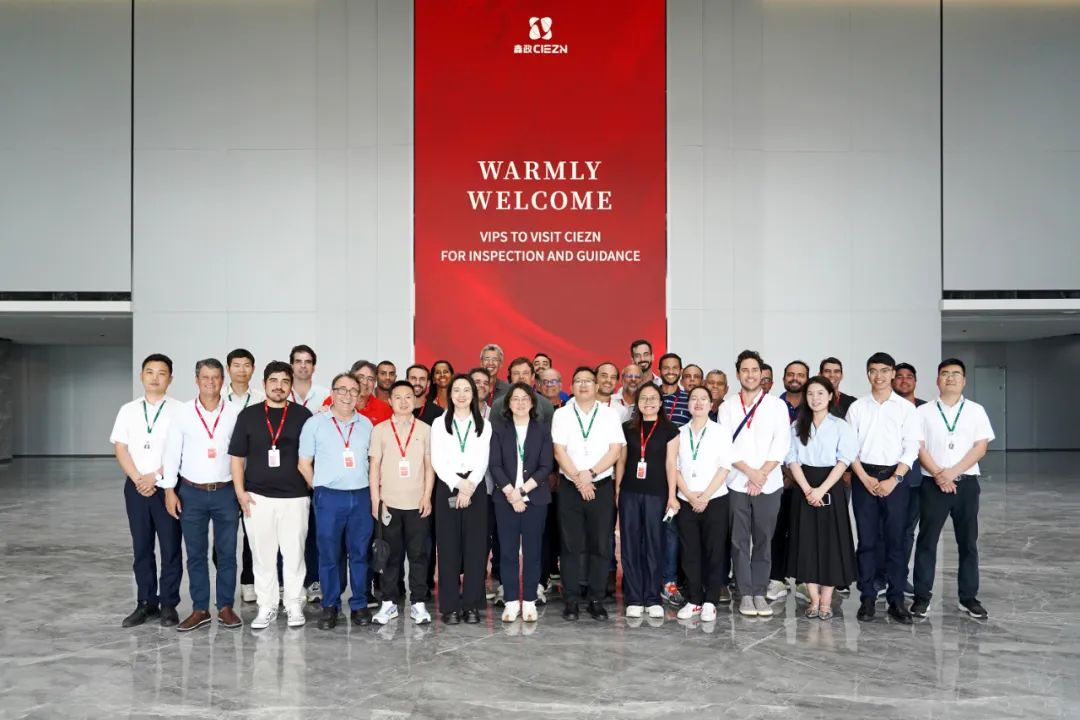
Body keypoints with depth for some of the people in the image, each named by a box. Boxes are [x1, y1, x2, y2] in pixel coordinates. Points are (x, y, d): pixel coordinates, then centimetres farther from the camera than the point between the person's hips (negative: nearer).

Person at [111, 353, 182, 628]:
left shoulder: (179, 410, -3)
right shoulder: (128, 410, 8)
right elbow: (120, 449, 4)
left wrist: (155, 476, -12)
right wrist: (138, 479, -8)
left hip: (167, 487, -3)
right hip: (136, 487, 3)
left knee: (170, 547, 2)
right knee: (141, 547, 9)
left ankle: (168, 604, 11)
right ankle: (146, 603, 19)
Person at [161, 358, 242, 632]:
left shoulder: (234, 414, -1)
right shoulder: (182, 414, -1)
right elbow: (172, 453, 1)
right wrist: (169, 490, -3)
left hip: (226, 492, 0)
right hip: (192, 493, 0)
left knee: (227, 552, 6)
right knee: (195, 553, 8)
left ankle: (225, 607, 18)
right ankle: (200, 609, 17)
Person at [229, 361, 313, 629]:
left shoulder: (303, 415, 3)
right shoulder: (248, 415, 5)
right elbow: (237, 456, 6)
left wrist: (312, 486, 0)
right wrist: (240, 491, -1)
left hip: (294, 497, -1)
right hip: (257, 497, 1)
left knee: (294, 553, 4)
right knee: (262, 554, 7)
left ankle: (293, 605, 15)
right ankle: (266, 606, 17)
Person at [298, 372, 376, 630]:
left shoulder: (366, 424, 8)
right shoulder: (315, 423, 1)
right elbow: (304, 463, 5)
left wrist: (372, 492, 7)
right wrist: (320, 489, 4)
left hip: (361, 496, 2)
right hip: (329, 497, -2)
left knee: (359, 553, 7)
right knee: (329, 554, 4)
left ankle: (359, 605, 17)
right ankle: (330, 606, 16)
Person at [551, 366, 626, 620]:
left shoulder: (609, 414, 5)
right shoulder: (561, 414, 4)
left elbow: (615, 450, -3)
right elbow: (559, 451, -3)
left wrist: (590, 473, -12)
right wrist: (578, 478, -12)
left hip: (602, 487, 1)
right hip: (570, 487, 0)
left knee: (601, 546, 2)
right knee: (570, 546, 3)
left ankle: (597, 600, 12)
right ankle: (570, 600, 10)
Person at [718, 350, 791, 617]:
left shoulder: (776, 405, 4)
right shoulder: (727, 407, 6)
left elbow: (781, 444, -2)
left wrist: (762, 474, -11)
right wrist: (750, 472, -10)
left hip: (768, 484, 0)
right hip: (737, 483, 0)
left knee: (763, 541, 4)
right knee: (739, 541, 2)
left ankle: (759, 593, 12)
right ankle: (745, 594, 9)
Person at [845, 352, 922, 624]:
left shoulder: (906, 408, 3)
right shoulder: (857, 407, 5)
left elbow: (911, 448, -2)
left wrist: (894, 479, -11)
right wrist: (865, 479, -7)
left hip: (895, 478, -1)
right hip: (864, 478, 1)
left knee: (895, 540, 2)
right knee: (866, 540, 4)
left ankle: (896, 600, 8)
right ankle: (867, 597, 11)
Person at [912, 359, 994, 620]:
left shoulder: (976, 411, 5)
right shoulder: (923, 412, 4)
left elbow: (981, 446, -3)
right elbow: (918, 447, -3)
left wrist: (952, 472, -13)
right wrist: (939, 475, -14)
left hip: (966, 482, 1)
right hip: (933, 483, -1)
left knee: (968, 542, 7)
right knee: (927, 541, 0)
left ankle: (968, 597, 16)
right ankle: (922, 597, 6)